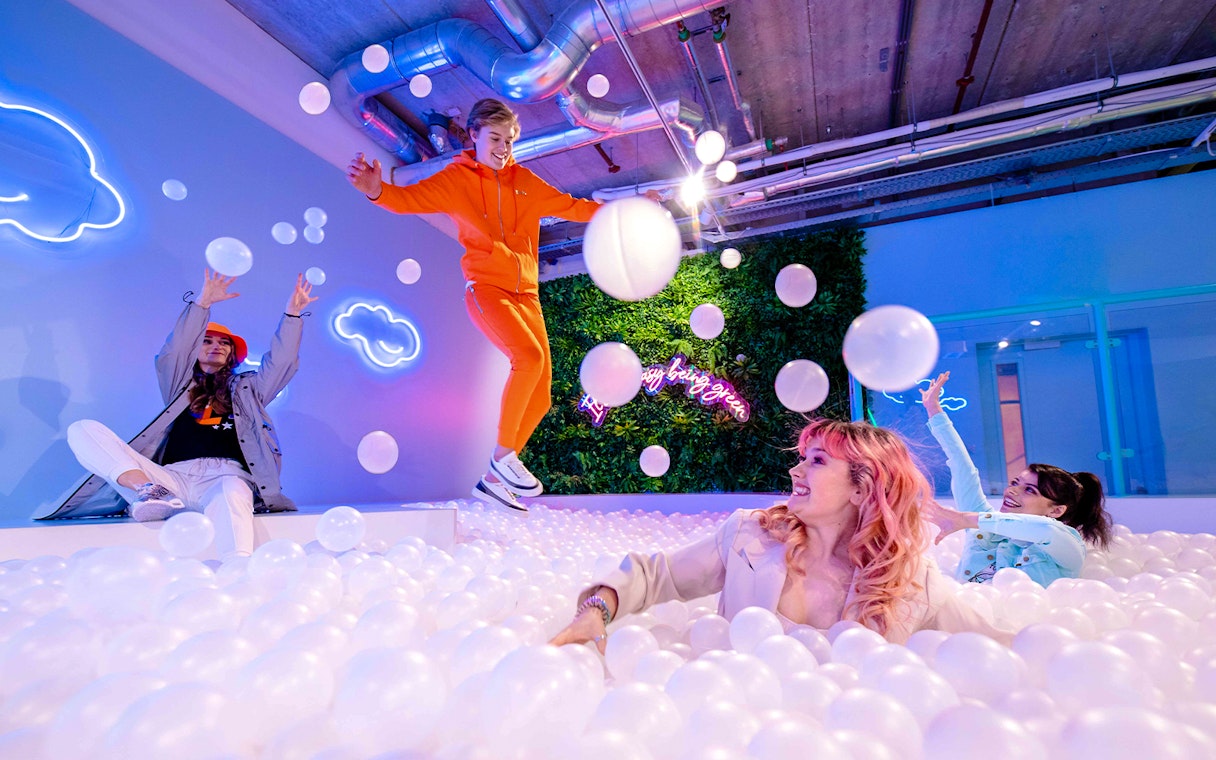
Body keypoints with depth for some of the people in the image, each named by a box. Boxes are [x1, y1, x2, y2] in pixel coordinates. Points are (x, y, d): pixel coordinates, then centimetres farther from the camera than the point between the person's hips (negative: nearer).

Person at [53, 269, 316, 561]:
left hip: (227, 475, -2)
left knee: (230, 493, -41)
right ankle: (149, 491, -37)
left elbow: (281, 361, 17)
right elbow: (173, 350, 11)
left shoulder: (246, 388, 28)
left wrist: (293, 314, 6)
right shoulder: (180, 385, 28)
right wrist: (203, 303, 2)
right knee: (82, 430, -12)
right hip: (173, 478, 2)